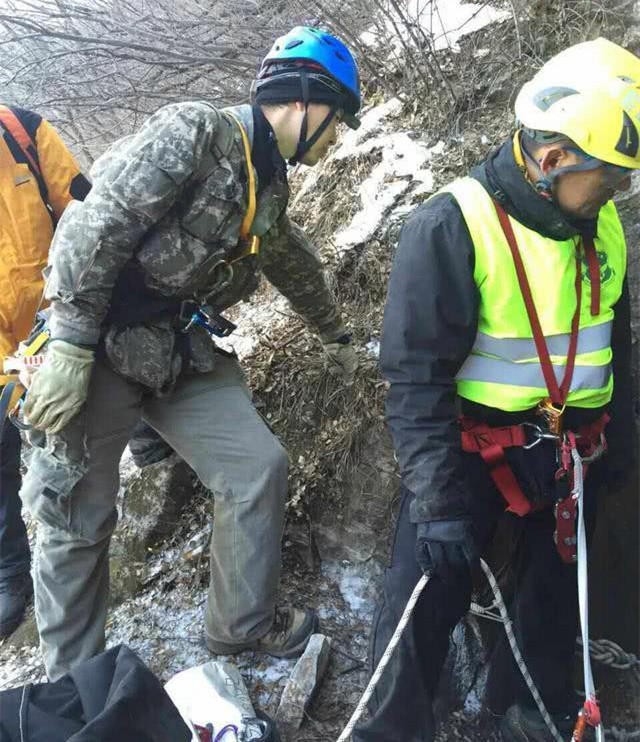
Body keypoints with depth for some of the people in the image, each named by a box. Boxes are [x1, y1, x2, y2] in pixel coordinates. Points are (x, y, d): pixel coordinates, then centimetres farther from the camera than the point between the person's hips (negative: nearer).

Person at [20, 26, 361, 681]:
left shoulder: (269, 186, 13)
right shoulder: (194, 130, -13)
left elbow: (296, 266, 30)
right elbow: (95, 227, -20)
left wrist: (335, 336, 43)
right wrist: (68, 347, -23)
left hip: (185, 355, 8)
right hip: (102, 348, -7)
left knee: (259, 468, -1)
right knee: (79, 520, 3)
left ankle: (243, 628, 19)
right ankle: (70, 684, 24)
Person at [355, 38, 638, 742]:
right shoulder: (450, 227, -21)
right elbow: (415, 375, -21)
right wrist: (439, 498, -23)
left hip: (570, 451, 6)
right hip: (473, 446, -6)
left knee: (556, 583, 19)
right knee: (427, 593, 0)